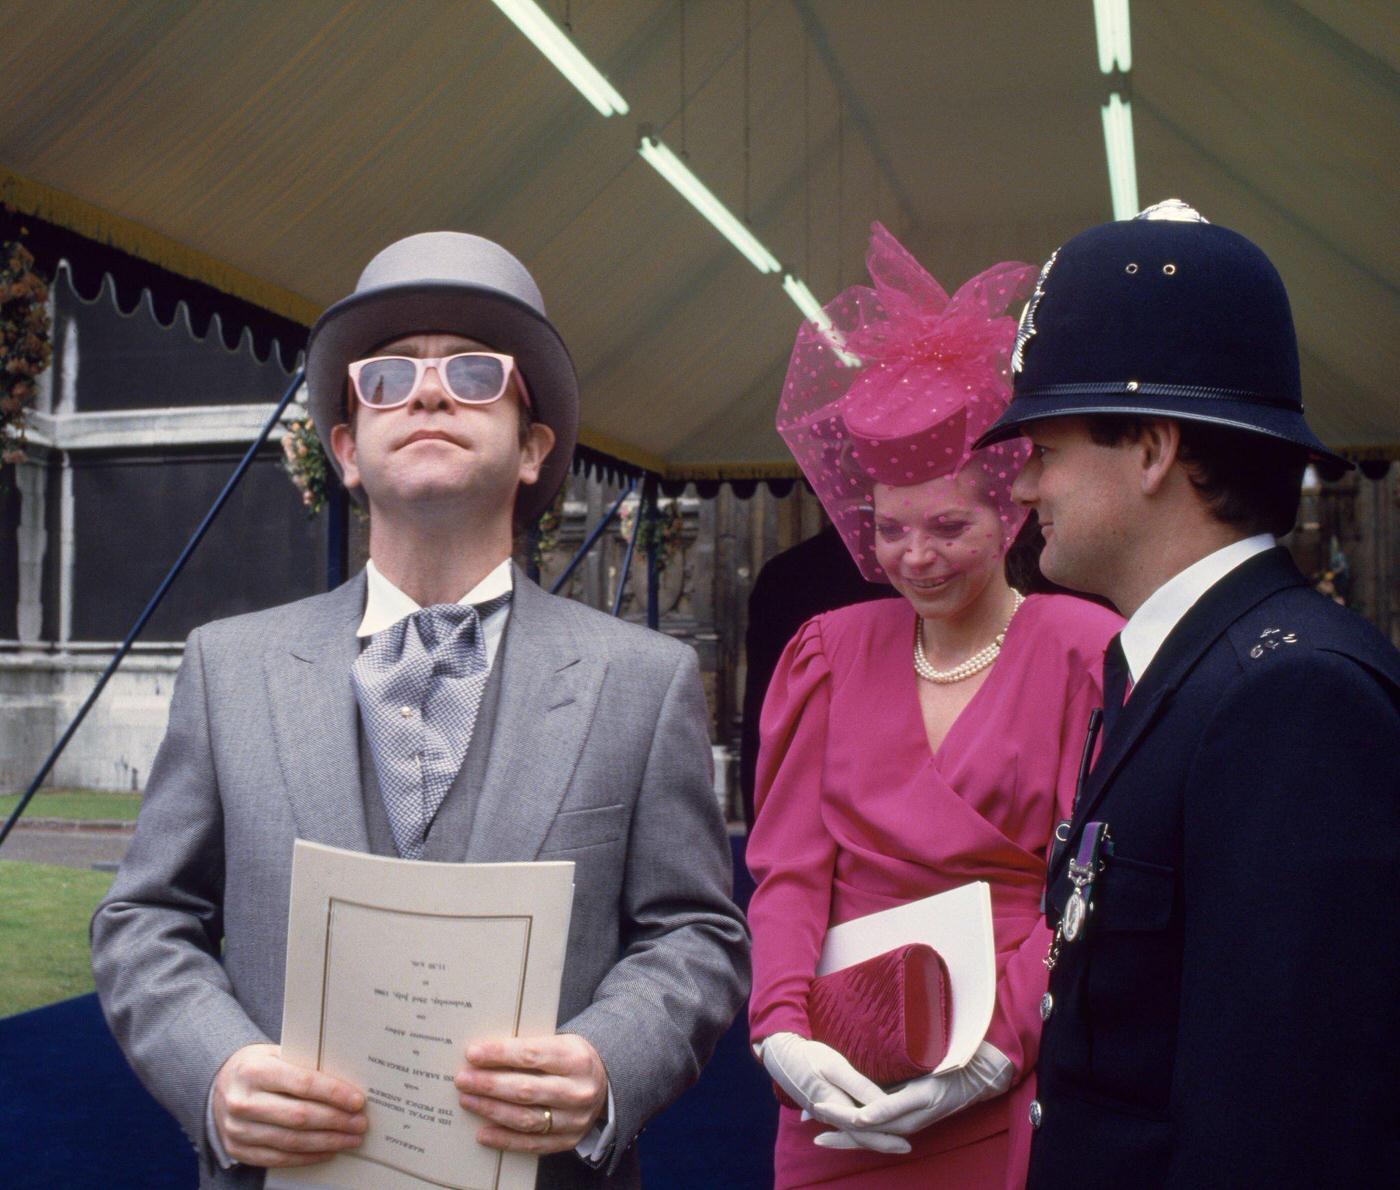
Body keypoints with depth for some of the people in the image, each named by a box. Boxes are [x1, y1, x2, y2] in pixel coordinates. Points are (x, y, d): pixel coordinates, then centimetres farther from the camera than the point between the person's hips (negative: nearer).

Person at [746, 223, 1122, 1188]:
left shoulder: (1083, 654, -4)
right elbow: (787, 867, 0)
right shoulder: (831, 653, 5)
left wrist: (999, 1048, -19)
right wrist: (783, 1032, -14)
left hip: (1013, 1098, -2)